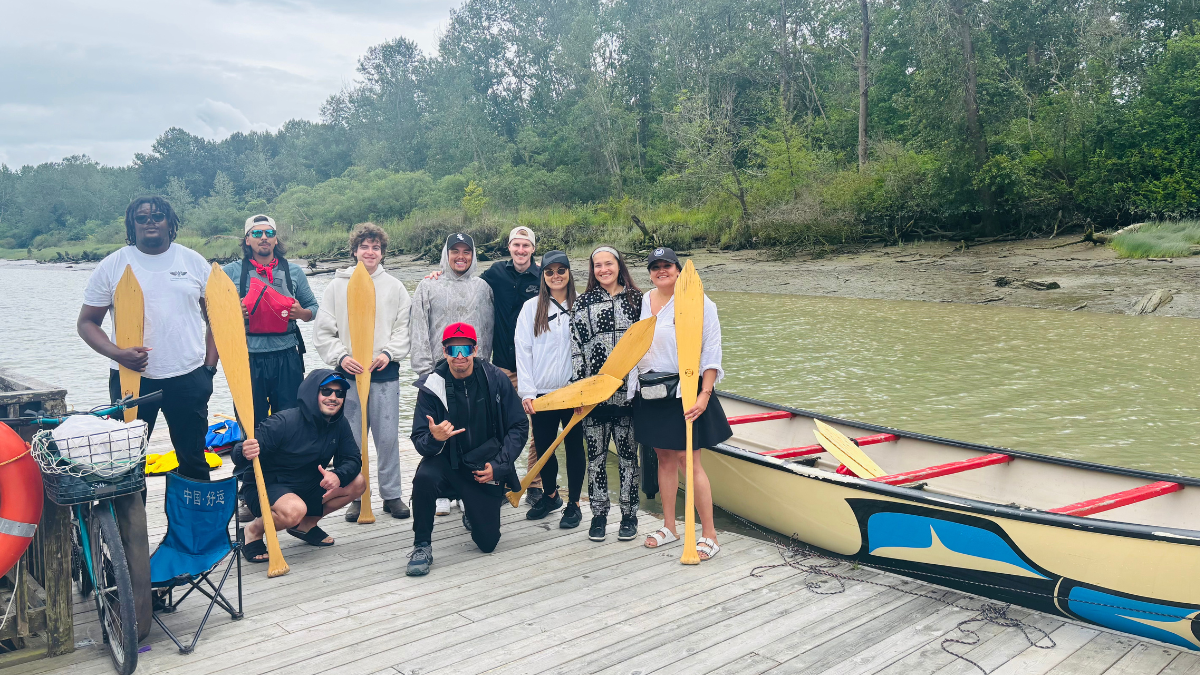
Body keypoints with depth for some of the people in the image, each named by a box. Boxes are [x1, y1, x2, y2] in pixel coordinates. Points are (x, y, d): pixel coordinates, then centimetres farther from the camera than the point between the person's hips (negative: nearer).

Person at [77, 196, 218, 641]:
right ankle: (126, 547, 13)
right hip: (133, 378, -1)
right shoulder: (113, 266, 1)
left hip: (188, 378, 1)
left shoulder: (194, 263, 5)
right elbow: (87, 322, 2)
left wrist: (209, 366, 3)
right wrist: (117, 353, -15)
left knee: (194, 461, 9)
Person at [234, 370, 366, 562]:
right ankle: (254, 530, -4)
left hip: (307, 486, 7)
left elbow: (353, 459, -4)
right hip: (265, 488, -7)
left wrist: (338, 475, -27)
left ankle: (306, 524, 10)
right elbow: (238, 455, -24)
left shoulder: (339, 425, -5)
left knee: (358, 483, -9)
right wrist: (244, 453, -50)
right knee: (294, 510, -38)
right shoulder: (284, 422, -24)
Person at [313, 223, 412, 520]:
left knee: (388, 436, 2)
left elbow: (405, 328, 5)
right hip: (348, 373, 0)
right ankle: (356, 496, 15)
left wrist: (389, 353, -10)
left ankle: (392, 495, 13)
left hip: (385, 373, 0)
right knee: (352, 439, 3)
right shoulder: (337, 286, 7)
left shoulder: (395, 287, 8)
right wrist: (341, 356, -9)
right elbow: (322, 331, 5)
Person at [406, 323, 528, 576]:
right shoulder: (432, 386, -11)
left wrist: (499, 465, -13)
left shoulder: (496, 380, -10)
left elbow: (519, 426, -4)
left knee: (488, 542, 0)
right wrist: (434, 438, -35)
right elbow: (419, 439, -11)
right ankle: (422, 546, -13)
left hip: (486, 467, 1)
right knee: (424, 477, -36)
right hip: (446, 461, -1)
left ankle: (473, 515, 38)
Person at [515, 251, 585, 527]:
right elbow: (523, 349, 1)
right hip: (542, 391, 1)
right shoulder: (531, 308, 5)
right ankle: (550, 495, 30)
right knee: (543, 445, 8)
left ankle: (573, 503, 19)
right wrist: (526, 390, -6)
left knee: (574, 445, 5)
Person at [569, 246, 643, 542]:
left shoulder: (636, 299, 5)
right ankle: (599, 515, 19)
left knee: (628, 455, 6)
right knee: (596, 456, 7)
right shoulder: (582, 303, 6)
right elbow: (576, 348, 2)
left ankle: (629, 515, 18)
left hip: (627, 391, 0)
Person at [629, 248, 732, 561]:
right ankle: (669, 527, 26)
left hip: (683, 391, -6)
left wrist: (704, 395, -19)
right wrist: (635, 385, 11)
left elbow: (711, 351, -11)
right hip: (651, 393, 6)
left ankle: (709, 535, 6)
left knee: (688, 461, -5)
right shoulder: (645, 301, 10)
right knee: (664, 458, 14)